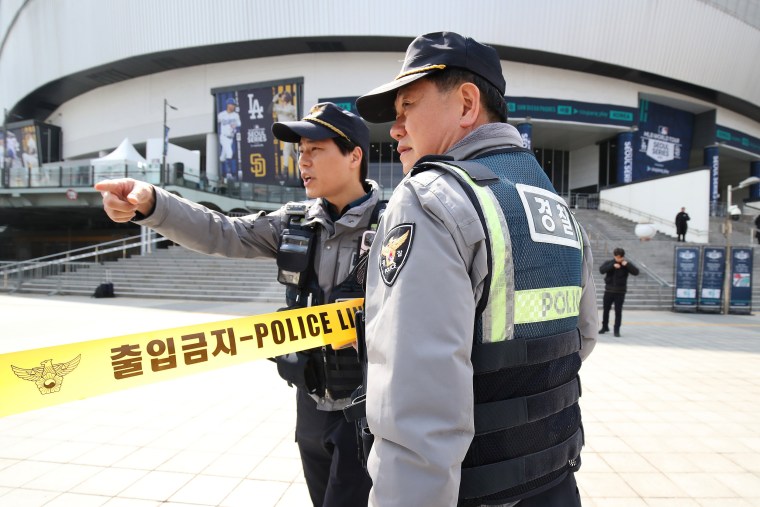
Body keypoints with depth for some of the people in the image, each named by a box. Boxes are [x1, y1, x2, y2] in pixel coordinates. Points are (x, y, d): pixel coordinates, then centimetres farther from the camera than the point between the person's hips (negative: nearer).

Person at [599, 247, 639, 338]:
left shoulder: (626, 264, -1)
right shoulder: (609, 263, 0)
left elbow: (636, 272, -13)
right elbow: (601, 270, -17)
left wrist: (627, 264, -24)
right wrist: (612, 266, -27)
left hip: (620, 292, -1)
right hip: (609, 290, 1)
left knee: (618, 311, -1)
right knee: (605, 309, 9)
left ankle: (617, 330, 7)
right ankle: (605, 327, 25)